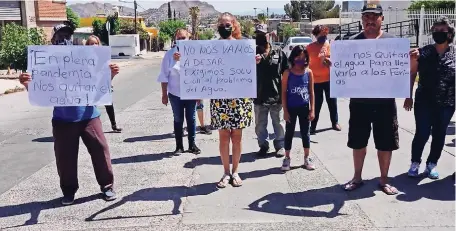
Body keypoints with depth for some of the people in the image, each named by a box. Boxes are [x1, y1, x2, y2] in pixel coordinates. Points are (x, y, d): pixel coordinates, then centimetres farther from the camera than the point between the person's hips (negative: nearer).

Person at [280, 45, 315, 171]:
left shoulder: (309, 72, -1)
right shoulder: (288, 73, -6)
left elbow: (311, 92, 3)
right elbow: (284, 93, -4)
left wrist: (312, 109, -1)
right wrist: (285, 110, -8)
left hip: (304, 108, 2)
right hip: (291, 108, -1)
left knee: (305, 133, 10)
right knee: (289, 133, 8)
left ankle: (307, 159, 22)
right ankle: (287, 158, 19)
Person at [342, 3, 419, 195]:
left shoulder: (392, 41, 1)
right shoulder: (353, 42, 2)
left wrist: (410, 59, -21)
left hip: (385, 101, 0)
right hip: (359, 101, 0)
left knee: (385, 144, 9)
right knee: (358, 142, 12)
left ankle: (383, 180, 26)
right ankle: (357, 177, 28)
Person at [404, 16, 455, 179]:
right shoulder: (423, 52, -1)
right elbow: (412, 73, 3)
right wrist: (408, 97, 0)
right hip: (424, 101, -1)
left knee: (439, 135, 10)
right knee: (422, 134, 1)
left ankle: (432, 164, 26)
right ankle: (415, 163, 19)